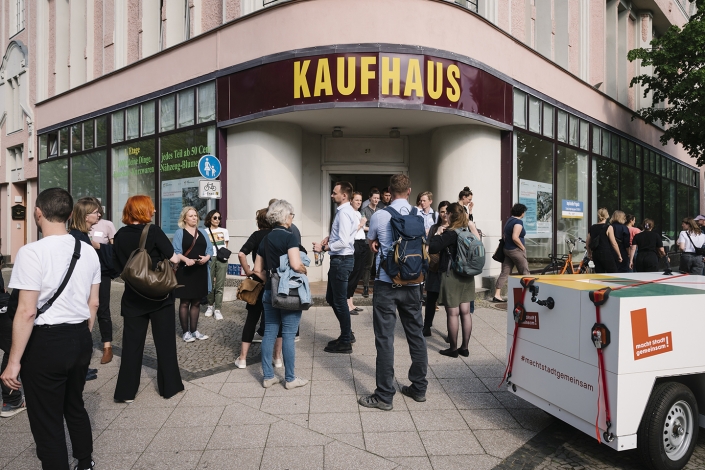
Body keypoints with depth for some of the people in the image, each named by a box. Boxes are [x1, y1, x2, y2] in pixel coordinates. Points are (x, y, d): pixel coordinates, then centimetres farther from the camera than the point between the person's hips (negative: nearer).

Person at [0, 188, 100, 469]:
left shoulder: (32, 252, -17)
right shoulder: (88, 251, 2)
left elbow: (27, 311, -20)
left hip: (46, 342, -7)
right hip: (80, 338, 7)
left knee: (46, 421, 11)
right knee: (75, 406, 26)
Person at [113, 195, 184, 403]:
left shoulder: (120, 235, 1)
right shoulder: (154, 231, -13)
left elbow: (118, 266, 6)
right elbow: (173, 259, -13)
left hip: (133, 296, 4)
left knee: (132, 342, 10)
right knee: (165, 341, 7)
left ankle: (126, 391, 15)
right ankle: (169, 386, 16)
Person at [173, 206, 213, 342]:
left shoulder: (203, 233, 13)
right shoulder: (179, 233, -2)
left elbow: (210, 249, 8)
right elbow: (176, 252, -12)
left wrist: (206, 257, -13)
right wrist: (186, 259, -28)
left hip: (200, 271, 5)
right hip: (185, 271, -5)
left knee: (196, 302, 11)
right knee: (184, 302, 2)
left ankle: (194, 330, 21)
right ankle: (185, 332, 11)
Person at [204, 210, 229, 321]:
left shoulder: (224, 231, 15)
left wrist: (225, 255, 11)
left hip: (222, 259, 1)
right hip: (210, 259, -1)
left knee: (220, 285, -2)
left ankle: (217, 309, 2)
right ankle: (210, 306, 21)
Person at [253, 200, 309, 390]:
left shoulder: (266, 239, 9)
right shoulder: (290, 237, -13)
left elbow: (258, 270, 10)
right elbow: (296, 265, -25)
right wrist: (304, 271, -5)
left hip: (270, 291, 7)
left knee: (269, 332, 11)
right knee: (288, 335, 2)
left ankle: (268, 376, 20)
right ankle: (290, 379, 13)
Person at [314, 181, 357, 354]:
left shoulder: (344, 213, -19)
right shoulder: (344, 210, 13)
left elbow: (343, 242, -26)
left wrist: (324, 247, -16)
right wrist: (329, 238, 6)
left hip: (341, 260, -10)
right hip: (339, 260, 10)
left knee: (340, 301, 1)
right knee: (331, 298, 18)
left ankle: (345, 343, 15)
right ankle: (347, 334, 30)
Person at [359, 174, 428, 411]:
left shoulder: (380, 216, -8)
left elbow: (371, 243, 11)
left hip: (386, 282, -3)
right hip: (412, 283, 4)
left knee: (385, 338, 2)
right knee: (416, 334, 15)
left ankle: (384, 396, 9)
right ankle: (419, 387, 27)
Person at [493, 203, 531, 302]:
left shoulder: (509, 220, 12)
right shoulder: (519, 222, -15)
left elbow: (503, 234, 19)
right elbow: (515, 238, -25)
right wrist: (523, 247, -14)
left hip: (507, 249, 9)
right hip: (516, 250, -8)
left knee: (505, 272, 7)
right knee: (524, 273, 6)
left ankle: (497, 295, 3)